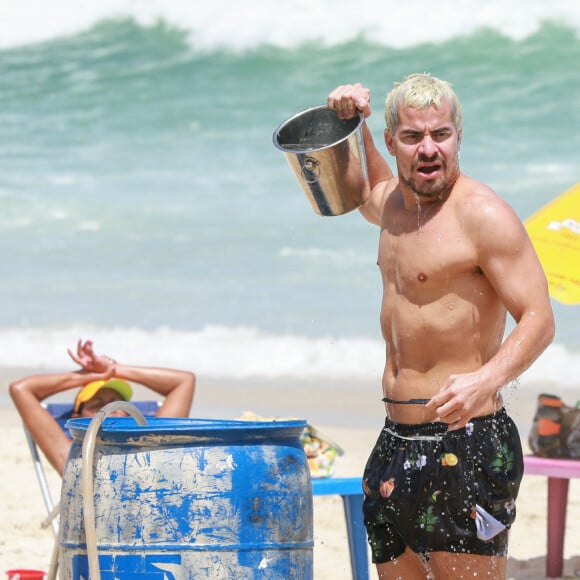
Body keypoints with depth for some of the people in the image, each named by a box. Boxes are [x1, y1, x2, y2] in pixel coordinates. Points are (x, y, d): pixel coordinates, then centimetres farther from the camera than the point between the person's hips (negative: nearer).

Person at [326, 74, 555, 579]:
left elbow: (538, 320, -18)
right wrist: (352, 125, 20)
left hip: (464, 441, -8)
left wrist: (488, 379, -36)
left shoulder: (483, 214, -12)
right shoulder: (393, 204, 13)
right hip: (397, 442, 9)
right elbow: (366, 192, 39)